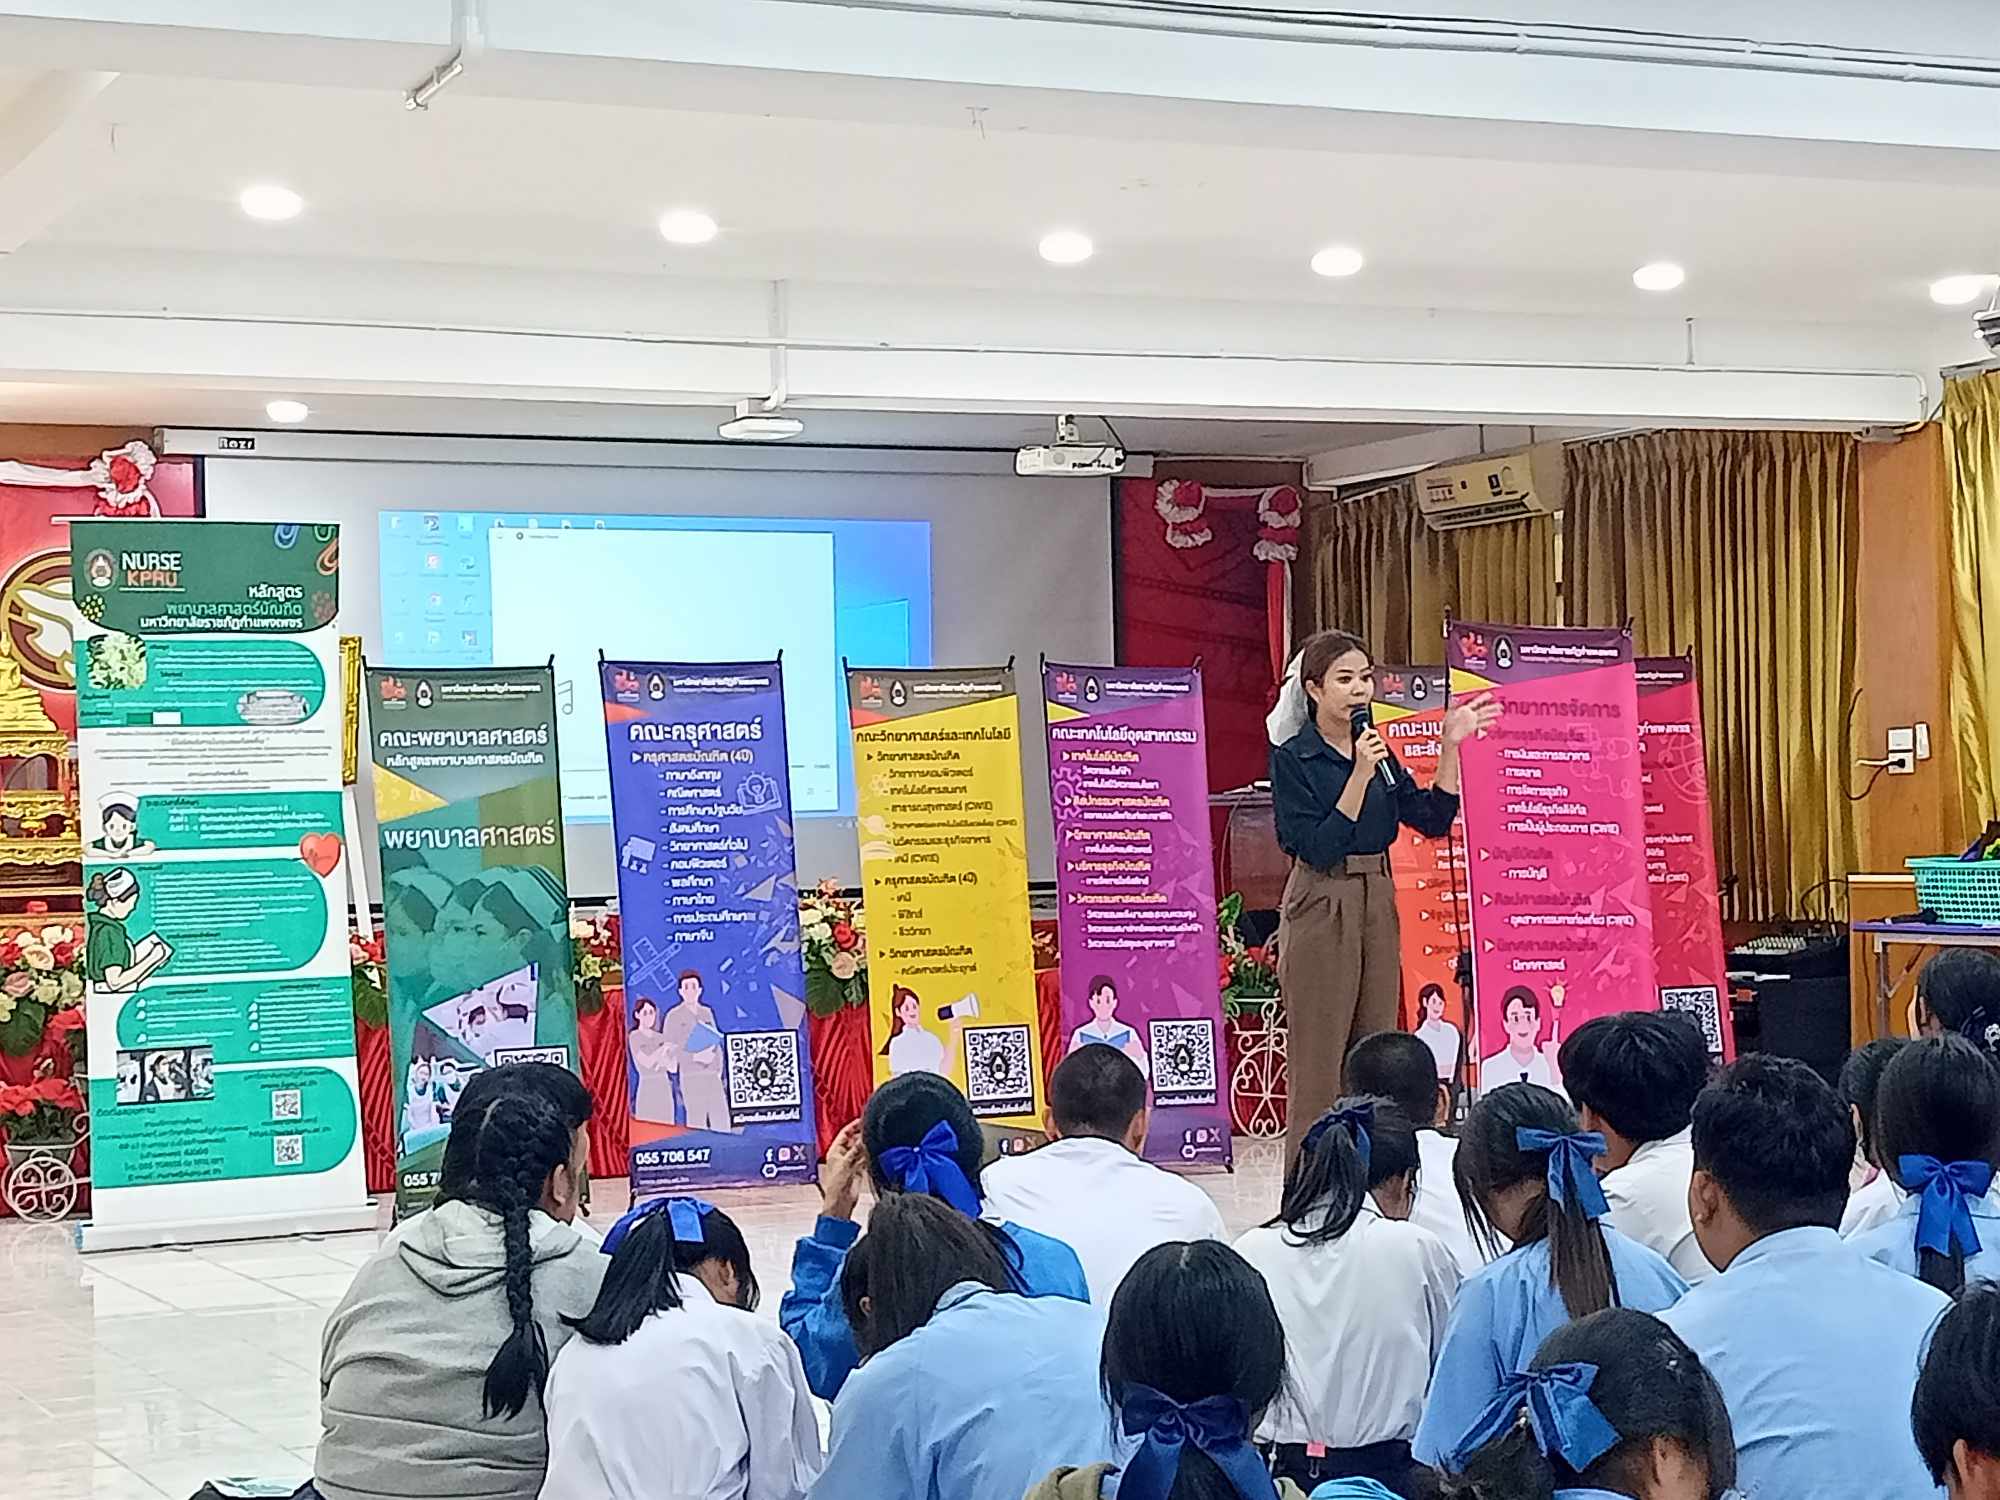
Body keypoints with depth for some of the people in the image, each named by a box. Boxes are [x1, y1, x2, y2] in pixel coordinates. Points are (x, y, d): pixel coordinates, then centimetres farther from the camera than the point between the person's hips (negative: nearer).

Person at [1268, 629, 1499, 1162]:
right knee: (1319, 1062, -4)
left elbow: (1434, 819, 7)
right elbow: (1319, 847, -16)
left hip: (1376, 903, 7)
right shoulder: (1292, 757, -9)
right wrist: (1361, 775, -21)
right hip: (1321, 907, -7)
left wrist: (1451, 745, 0)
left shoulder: (1375, 749, 10)